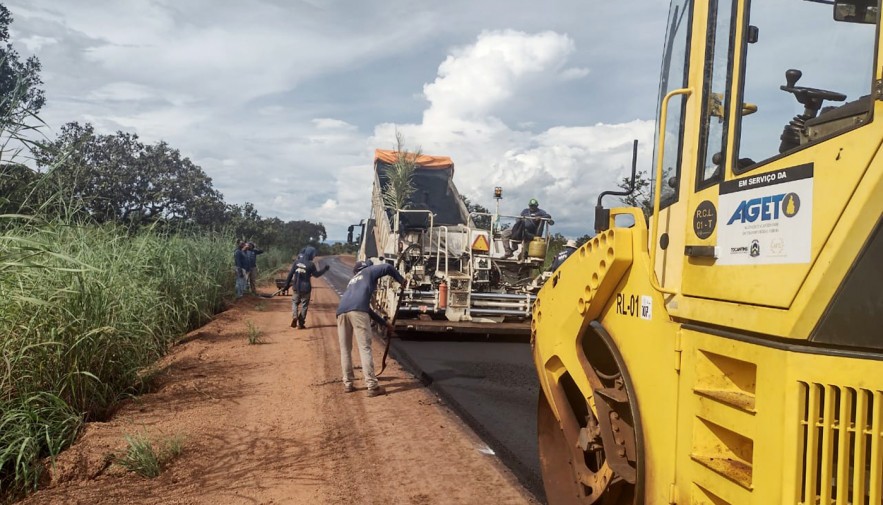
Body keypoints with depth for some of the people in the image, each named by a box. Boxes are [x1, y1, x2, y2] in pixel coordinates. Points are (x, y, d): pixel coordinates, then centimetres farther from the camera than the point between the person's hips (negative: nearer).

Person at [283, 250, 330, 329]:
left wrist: (287, 285, 7)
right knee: (304, 305, 9)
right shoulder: (311, 264, -11)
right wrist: (325, 269, 14)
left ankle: (294, 317, -6)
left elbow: (290, 274, 0)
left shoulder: (296, 262, -2)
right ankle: (301, 323, 10)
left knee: (295, 302, 18)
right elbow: (316, 274, 2)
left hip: (296, 288, 2)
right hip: (306, 288, -2)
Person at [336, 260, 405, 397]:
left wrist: (384, 323, 46)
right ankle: (372, 386, -5)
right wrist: (401, 279, 30)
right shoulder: (368, 271, 28)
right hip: (357, 311, -6)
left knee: (345, 349, 16)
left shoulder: (352, 281, 42)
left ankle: (348, 384, 20)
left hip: (342, 312, 6)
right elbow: (387, 267, 12)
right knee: (365, 348, -5)